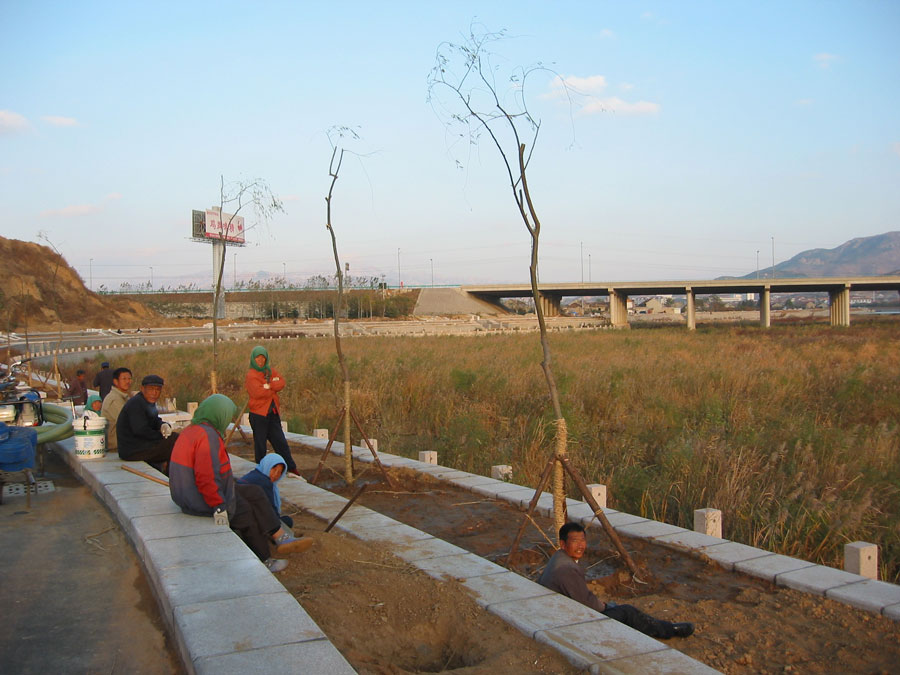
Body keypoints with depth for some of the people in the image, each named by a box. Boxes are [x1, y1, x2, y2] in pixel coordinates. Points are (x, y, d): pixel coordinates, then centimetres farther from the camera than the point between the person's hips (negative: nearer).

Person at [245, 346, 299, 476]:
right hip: (258, 414, -5)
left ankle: (291, 469, 11)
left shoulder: (271, 371, 13)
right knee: (260, 444, 4)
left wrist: (268, 386, -19)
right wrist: (273, 390, -6)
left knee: (281, 442, 7)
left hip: (273, 413, 5)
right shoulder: (251, 375, -6)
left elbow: (281, 383, -4)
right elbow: (257, 392, -20)